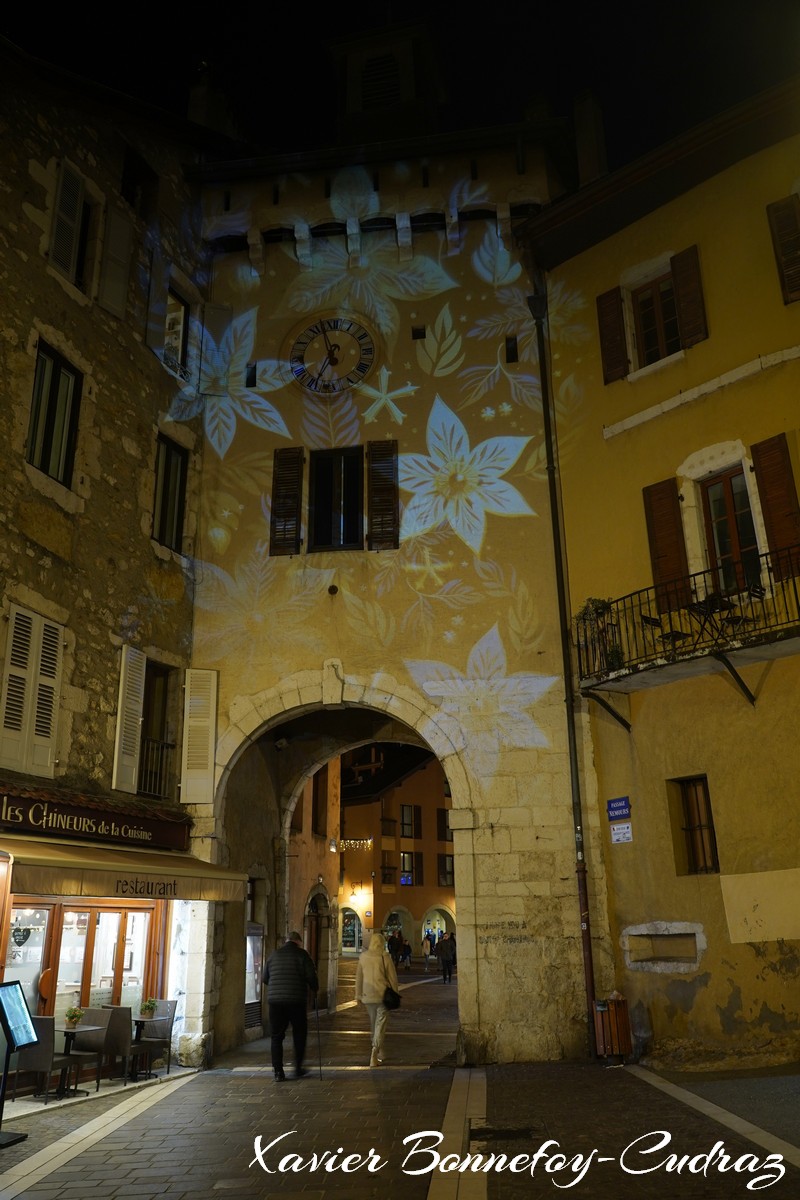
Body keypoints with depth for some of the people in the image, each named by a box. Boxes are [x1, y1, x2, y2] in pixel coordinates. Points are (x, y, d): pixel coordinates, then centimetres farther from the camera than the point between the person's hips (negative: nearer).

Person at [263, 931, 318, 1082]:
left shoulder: (274, 954, 10)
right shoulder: (302, 954, -1)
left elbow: (265, 978, 14)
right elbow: (311, 976, -6)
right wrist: (315, 990, 11)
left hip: (274, 1000, 2)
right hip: (296, 1000, -2)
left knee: (276, 1036, 9)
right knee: (299, 1034, 14)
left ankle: (278, 1072, 6)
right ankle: (298, 1068, 16)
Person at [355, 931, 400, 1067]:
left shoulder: (363, 957, 1)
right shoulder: (385, 957, -9)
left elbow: (358, 977, 8)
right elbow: (392, 977, -4)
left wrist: (358, 995, 18)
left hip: (368, 995, 4)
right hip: (383, 995, -4)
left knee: (373, 1024, 18)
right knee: (380, 1025, 0)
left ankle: (378, 1053, 29)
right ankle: (375, 1053, -12)